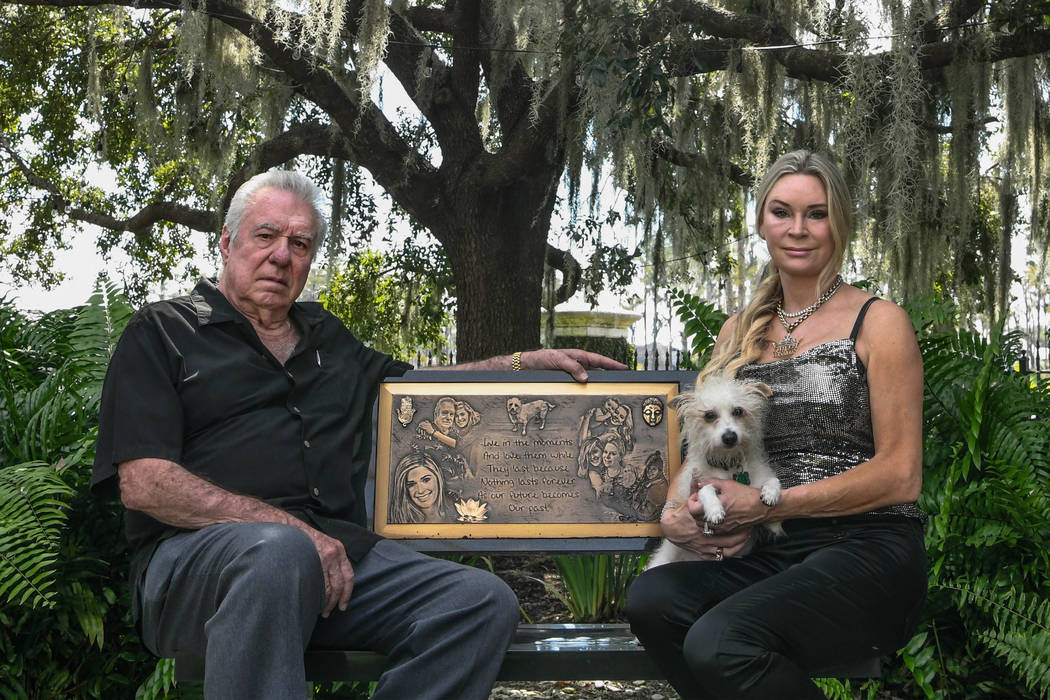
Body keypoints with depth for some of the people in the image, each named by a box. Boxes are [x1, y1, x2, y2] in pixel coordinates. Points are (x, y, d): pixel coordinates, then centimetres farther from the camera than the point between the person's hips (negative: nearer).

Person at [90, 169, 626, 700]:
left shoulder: (326, 337, 26)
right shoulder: (162, 332, 7)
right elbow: (143, 483, -6)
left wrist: (534, 361, 30)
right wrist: (292, 529, -17)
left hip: (333, 549, 6)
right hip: (200, 551, -5)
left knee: (485, 602, -18)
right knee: (279, 552, -41)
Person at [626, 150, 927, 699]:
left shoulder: (876, 323, 1)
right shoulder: (739, 332, 16)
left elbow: (901, 476, -5)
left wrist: (767, 505, -12)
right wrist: (675, 513, -5)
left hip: (870, 552, -5)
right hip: (774, 553, 5)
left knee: (720, 642, -31)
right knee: (651, 599, -26)